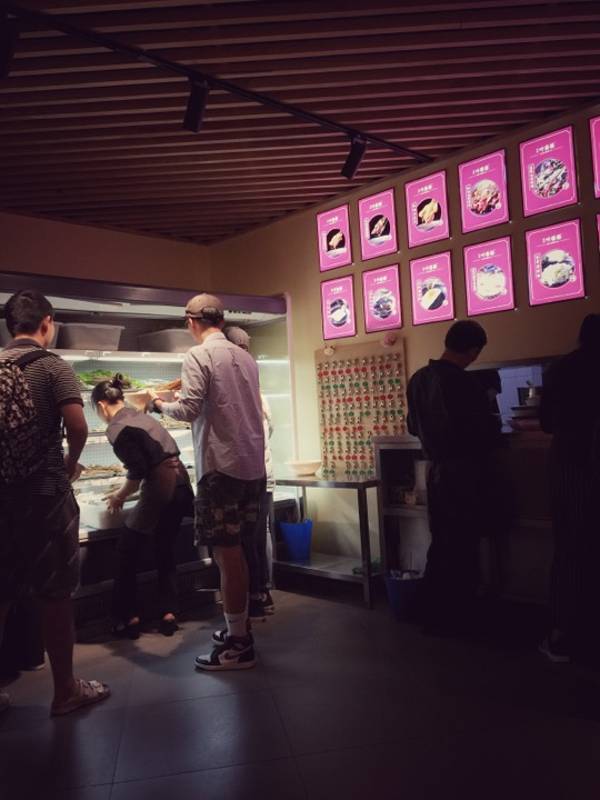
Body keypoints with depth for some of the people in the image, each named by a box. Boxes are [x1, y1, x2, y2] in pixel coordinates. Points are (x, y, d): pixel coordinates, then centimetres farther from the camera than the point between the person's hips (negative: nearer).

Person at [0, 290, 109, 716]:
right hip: (45, 492, -5)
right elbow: (77, 427, -18)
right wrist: (70, 465, 1)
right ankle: (66, 690, 18)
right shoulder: (53, 366, -8)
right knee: (57, 594, 6)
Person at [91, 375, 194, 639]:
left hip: (160, 490, -8)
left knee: (127, 550, 11)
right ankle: (169, 613, 17)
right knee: (166, 551, 18)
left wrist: (120, 496, 5)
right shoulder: (141, 416, 17)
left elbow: (138, 472, -14)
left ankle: (129, 617, 16)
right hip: (180, 484, 8)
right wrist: (127, 491, 24)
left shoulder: (116, 428, -8)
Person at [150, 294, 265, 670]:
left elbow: (189, 410, -15)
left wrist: (161, 404, 5)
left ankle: (238, 646, 9)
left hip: (222, 465, -7)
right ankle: (241, 630, 26)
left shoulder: (199, 355, -8)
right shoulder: (246, 357, 11)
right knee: (236, 550, 17)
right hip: (253, 464, 7)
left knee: (227, 554, 0)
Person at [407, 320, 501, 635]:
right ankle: (456, 618, 18)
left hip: (436, 471, 7)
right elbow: (486, 432, -13)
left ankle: (435, 615, 25)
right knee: (463, 547, 7)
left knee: (441, 545, 16)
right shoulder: (465, 384, -21)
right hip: (464, 473, -7)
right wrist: (494, 427, 9)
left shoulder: (417, 380, 2)